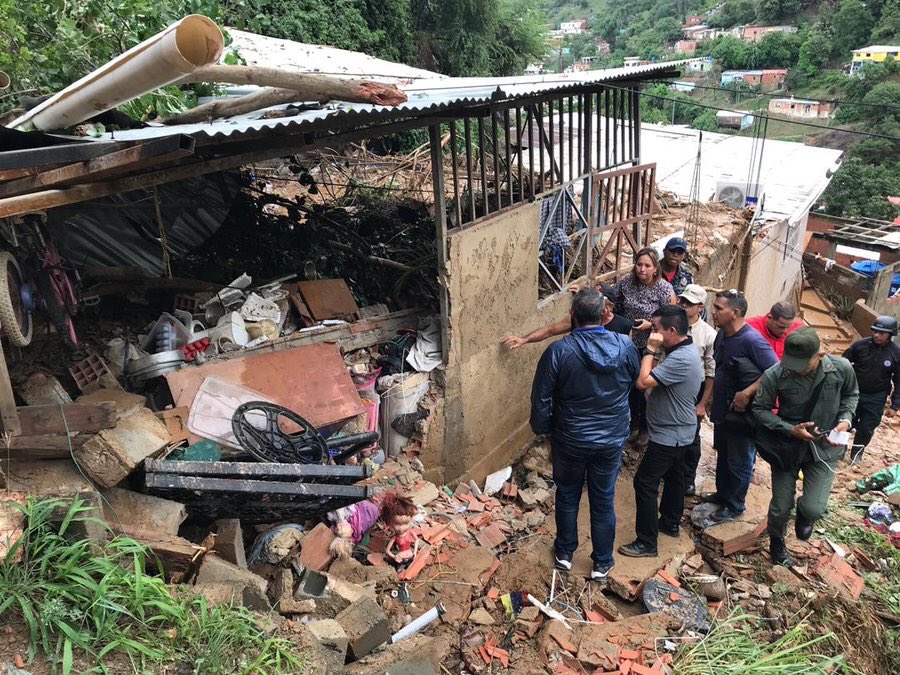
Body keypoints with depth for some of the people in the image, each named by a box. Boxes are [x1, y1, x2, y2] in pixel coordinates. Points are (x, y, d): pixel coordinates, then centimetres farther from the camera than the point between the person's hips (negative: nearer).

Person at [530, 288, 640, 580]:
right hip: (612, 440, 2)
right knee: (603, 501, 17)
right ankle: (602, 564, 32)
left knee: (567, 496, 20)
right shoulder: (625, 346, -12)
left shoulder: (558, 351, -21)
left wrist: (541, 427, 3)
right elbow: (634, 380, 8)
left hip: (570, 440, -2)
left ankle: (565, 553, 38)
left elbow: (541, 399, -14)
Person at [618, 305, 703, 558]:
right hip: (679, 431, 11)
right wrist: (656, 352, -2)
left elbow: (643, 382, -32)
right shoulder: (685, 351, 4)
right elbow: (659, 379, 9)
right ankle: (670, 523, 42)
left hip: (669, 434, -11)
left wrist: (650, 350, -24)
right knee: (673, 476, 23)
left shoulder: (681, 359, -30)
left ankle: (646, 543, 2)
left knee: (645, 482, -6)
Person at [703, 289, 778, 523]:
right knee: (722, 456, 25)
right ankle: (722, 493, 45)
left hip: (742, 414, -8)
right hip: (723, 410, 8)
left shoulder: (751, 340, -26)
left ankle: (734, 505, 29)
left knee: (739, 464, 11)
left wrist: (747, 393, -27)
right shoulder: (722, 335, 1)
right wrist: (713, 400, 13)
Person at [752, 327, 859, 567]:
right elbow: (760, 410, -11)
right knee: (780, 507, 9)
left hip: (824, 447, 1)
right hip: (787, 446, -1)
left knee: (814, 508, -9)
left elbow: (851, 394, 7)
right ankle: (777, 543, 43)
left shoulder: (841, 368, -16)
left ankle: (804, 514, 31)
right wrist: (791, 429, -22)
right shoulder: (774, 375, -24)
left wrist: (845, 419, -9)